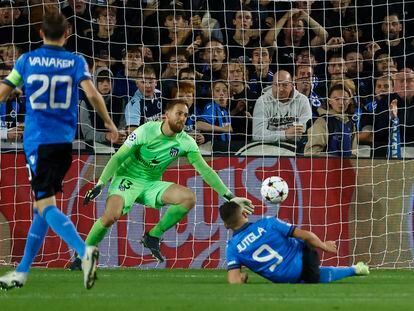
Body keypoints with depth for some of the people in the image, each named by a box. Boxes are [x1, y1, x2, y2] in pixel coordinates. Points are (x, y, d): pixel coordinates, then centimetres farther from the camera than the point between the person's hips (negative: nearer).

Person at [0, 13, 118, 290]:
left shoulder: (27, 60, 4)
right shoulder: (76, 62, 5)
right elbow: (91, 93, -8)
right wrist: (109, 122, 4)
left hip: (37, 140, -3)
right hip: (64, 142, 3)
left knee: (46, 205, -9)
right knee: (43, 205, 13)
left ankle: (85, 251, -34)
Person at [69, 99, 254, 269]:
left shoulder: (186, 142, -6)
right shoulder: (146, 131, -17)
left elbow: (204, 170, -4)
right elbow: (118, 158, -14)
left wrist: (229, 196, -10)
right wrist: (100, 185, -23)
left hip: (153, 185, 4)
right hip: (128, 179, -4)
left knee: (189, 198, -19)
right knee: (111, 216, -30)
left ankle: (153, 237, -5)